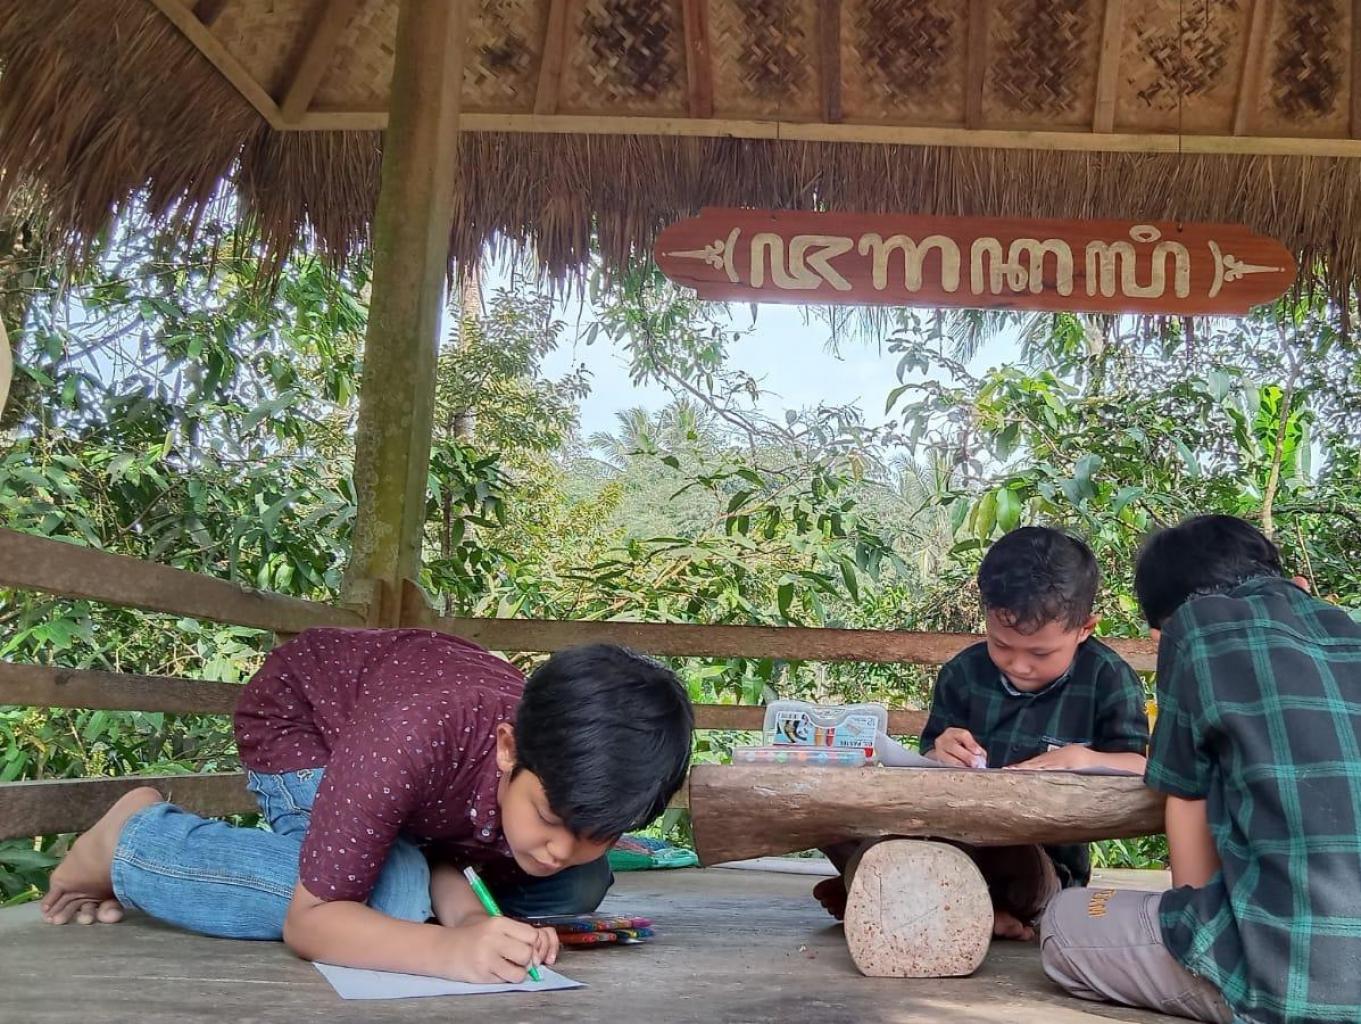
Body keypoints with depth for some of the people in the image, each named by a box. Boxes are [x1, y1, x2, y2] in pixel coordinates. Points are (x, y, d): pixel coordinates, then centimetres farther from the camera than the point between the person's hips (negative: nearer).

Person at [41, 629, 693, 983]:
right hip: (298, 714, -5)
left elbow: (443, 854, -13)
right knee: (389, 894, -32)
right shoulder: (413, 735, -45)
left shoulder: (581, 777, -28)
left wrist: (469, 911, -36)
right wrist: (452, 946, -54)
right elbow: (307, 919, -39)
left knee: (577, 889, -5)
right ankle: (131, 840, -8)